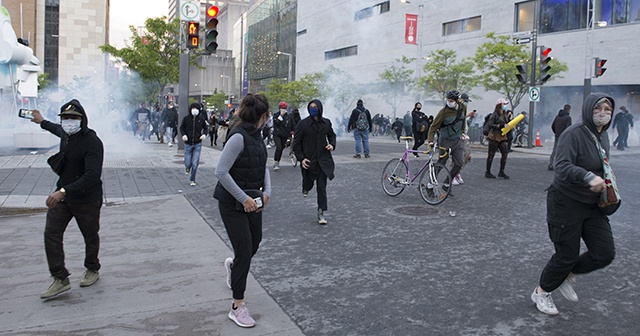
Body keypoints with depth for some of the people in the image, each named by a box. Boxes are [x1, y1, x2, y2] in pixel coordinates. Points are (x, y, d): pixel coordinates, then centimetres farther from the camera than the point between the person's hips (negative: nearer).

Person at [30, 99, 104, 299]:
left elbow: (92, 175, -34)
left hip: (87, 199, -7)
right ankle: (60, 279, 6)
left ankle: (92, 270, 35)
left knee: (90, 236, 11)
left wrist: (64, 191, -41)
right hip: (62, 195, 7)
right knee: (51, 234, -1)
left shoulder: (92, 142, -23)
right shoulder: (65, 134, 1)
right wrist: (42, 122, 47)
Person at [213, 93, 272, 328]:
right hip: (233, 204, -8)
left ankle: (233, 265, 52)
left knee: (255, 242, 18)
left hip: (252, 200, 8)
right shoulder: (238, 137, -23)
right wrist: (244, 199, -23)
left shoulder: (256, 135, 4)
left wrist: (267, 191, -1)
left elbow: (263, 166, 14)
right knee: (244, 252, -4)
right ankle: (237, 307, 12)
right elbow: (221, 171, -26)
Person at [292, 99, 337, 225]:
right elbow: (296, 143, -5)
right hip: (308, 160, -2)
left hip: (323, 159, 2)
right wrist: (301, 158, -12)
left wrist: (332, 144, 0)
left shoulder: (326, 123, 3)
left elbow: (332, 135, 21)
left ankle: (321, 212, 8)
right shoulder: (302, 124, -8)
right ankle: (306, 188, 51)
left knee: (322, 186, 1)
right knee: (308, 182, 11)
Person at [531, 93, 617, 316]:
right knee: (567, 255, 1)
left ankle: (568, 275, 29)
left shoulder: (603, 136, 8)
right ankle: (541, 293, 25)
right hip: (566, 203, -8)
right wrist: (589, 177, -45)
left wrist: (605, 184, 8)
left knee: (605, 253, 3)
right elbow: (562, 166, -31)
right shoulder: (573, 134, -18)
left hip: (592, 205, 8)